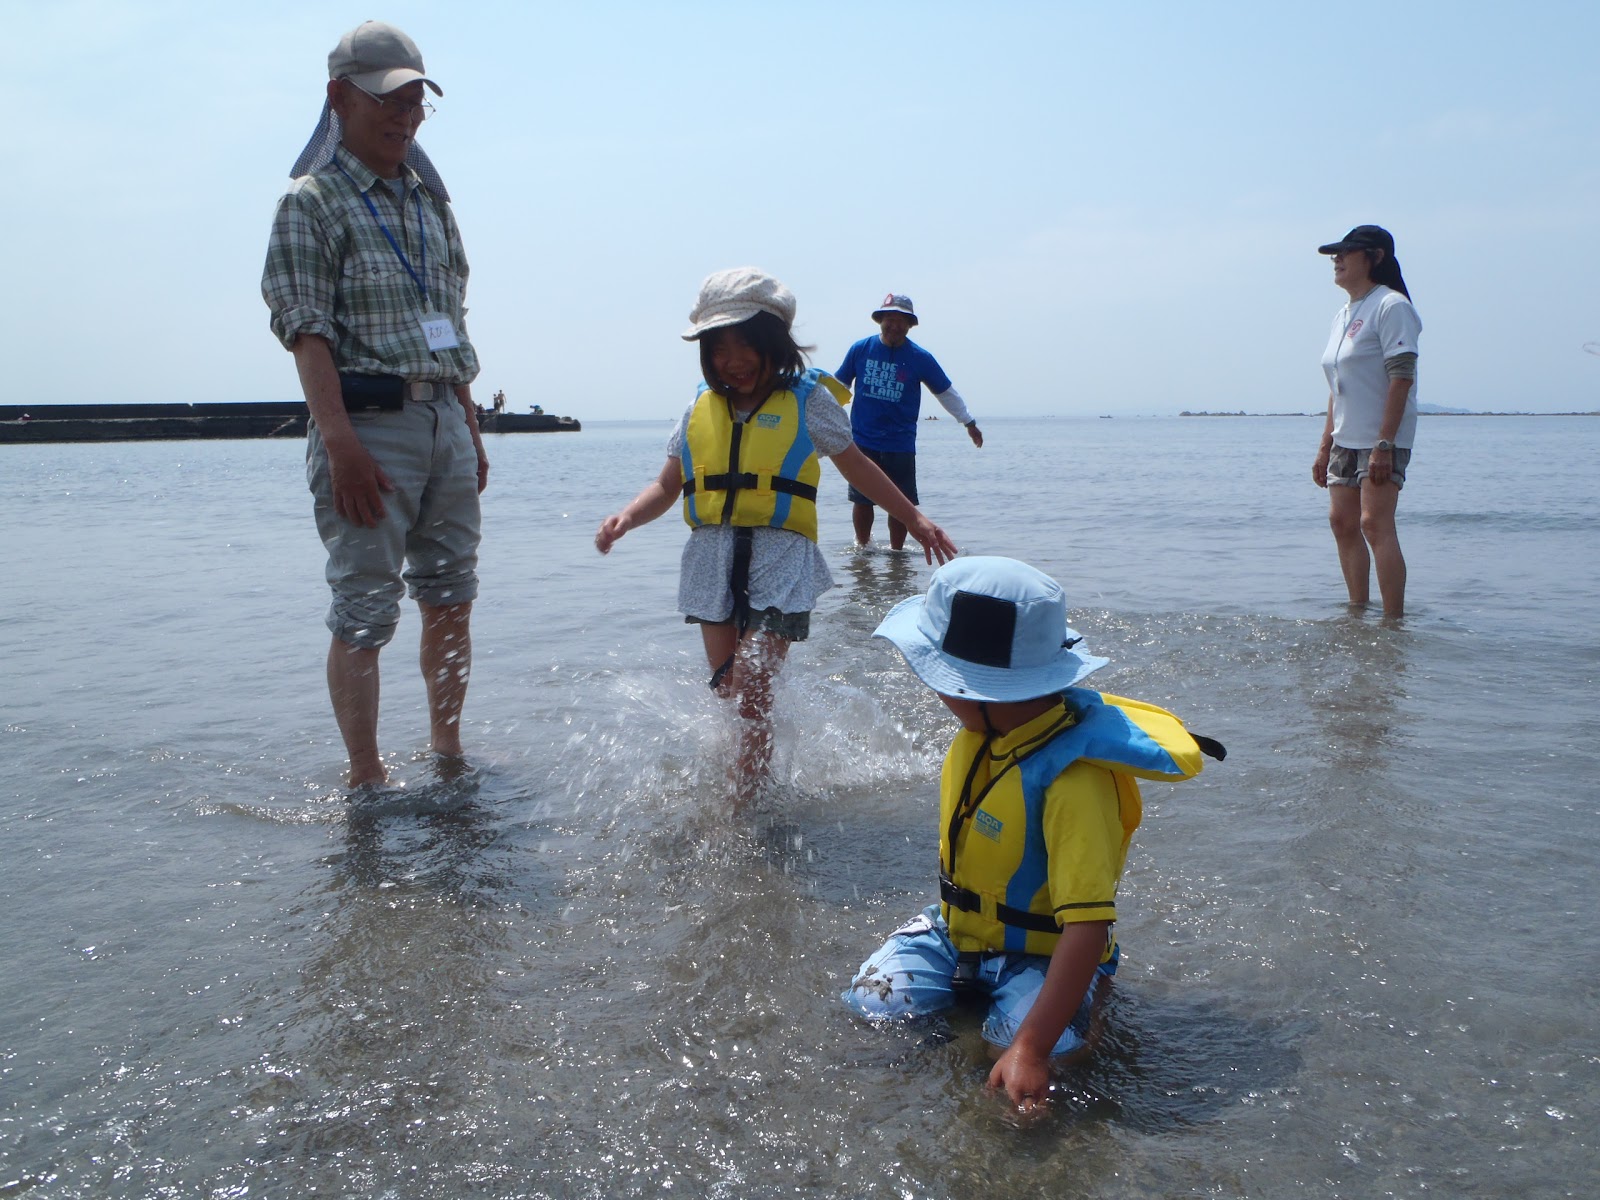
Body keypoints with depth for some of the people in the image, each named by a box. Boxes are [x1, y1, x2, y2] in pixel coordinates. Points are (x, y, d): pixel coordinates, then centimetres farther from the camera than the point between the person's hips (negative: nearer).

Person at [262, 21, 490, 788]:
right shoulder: (311, 201, -3)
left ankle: (448, 752, 23)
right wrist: (342, 445, -21)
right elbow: (307, 331, -11)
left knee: (450, 601, 11)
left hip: (444, 420, 7)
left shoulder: (429, 198, 17)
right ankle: (365, 780, 3)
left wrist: (470, 429, 17)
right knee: (365, 615, -5)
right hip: (367, 423, -7)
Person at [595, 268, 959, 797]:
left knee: (751, 694, -12)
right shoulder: (700, 408, 11)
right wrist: (625, 518, -6)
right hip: (712, 557, 4)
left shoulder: (807, 401, 3)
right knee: (727, 693, 8)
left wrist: (914, 519, 18)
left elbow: (857, 466, 16)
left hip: (779, 559, -4)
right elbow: (667, 486, 14)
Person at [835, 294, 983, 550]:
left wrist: (969, 423, 16)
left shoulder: (920, 358, -2)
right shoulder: (860, 349, 0)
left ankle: (896, 550, 16)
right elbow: (839, 386, 13)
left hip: (901, 445, -1)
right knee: (861, 500, 5)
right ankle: (862, 546, 23)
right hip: (862, 440, 1)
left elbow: (946, 392, 9)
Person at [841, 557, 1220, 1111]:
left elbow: (1088, 925, -37)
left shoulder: (1074, 783, -35)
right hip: (957, 929, 6)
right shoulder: (986, 730, -10)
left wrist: (1031, 1048, -40)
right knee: (868, 1005, -10)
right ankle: (974, 986, 16)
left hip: (1041, 953, -6)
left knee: (1017, 1057, -29)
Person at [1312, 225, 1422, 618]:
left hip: (1382, 440, -9)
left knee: (1375, 524, -14)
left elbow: (1401, 378, -18)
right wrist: (1325, 446, 15)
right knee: (1342, 522, 7)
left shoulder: (1390, 306, -11)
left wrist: (1384, 444, -24)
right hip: (1347, 440, 9)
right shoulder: (1343, 316, 16)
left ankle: (1394, 621, -11)